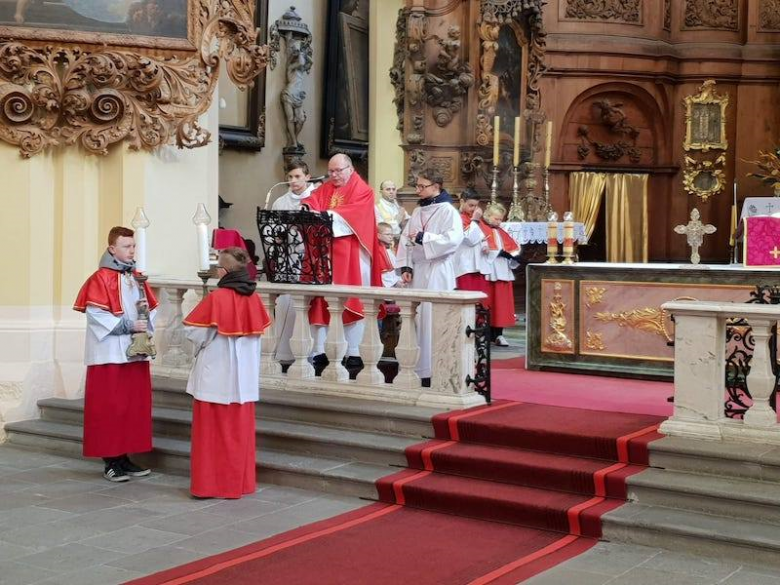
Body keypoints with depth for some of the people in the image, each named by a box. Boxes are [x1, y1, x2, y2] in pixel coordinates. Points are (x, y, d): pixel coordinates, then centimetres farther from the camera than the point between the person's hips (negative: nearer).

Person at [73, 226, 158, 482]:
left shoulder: (137, 277, 14)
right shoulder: (101, 278, -7)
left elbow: (152, 308, 18)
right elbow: (95, 314, -15)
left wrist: (146, 312, -5)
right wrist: (128, 325, -18)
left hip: (136, 352, 7)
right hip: (110, 353, -7)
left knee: (135, 406, 8)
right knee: (110, 407, -4)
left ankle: (125, 457, 16)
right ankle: (111, 461, 2)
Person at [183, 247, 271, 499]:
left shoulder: (216, 298, -17)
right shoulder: (253, 298, -1)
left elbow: (193, 330, -12)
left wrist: (201, 345, 8)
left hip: (215, 377, -5)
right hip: (244, 377, 5)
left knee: (212, 430, 5)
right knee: (240, 430, 13)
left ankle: (210, 483, 10)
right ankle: (240, 482, 19)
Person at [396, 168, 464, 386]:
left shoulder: (448, 211, -5)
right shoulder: (417, 212, 15)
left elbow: (453, 239, -19)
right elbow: (406, 239, 12)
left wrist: (423, 238, -17)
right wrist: (405, 266, 0)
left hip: (437, 272, -7)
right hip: (417, 271, 7)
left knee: (434, 319, -8)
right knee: (417, 318, 7)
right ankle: (419, 368, 12)